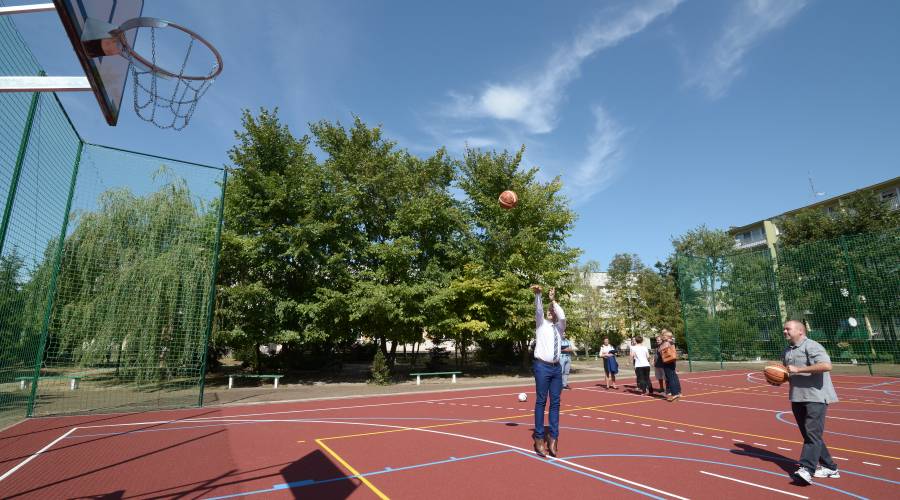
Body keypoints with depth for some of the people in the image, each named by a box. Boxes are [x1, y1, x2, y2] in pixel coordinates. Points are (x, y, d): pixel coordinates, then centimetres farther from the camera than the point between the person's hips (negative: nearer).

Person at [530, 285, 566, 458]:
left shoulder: (559, 327, 13)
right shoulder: (541, 324, 6)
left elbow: (562, 316, -8)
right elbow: (538, 310, -11)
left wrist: (553, 300, -8)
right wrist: (537, 294, -26)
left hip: (556, 367, 4)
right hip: (542, 366, -4)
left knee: (555, 402, 4)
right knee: (541, 401, -2)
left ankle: (553, 437, 10)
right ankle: (539, 438, 3)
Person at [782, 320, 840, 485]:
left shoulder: (812, 346, -10)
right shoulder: (787, 351, 15)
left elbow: (826, 365, -26)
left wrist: (798, 369, -25)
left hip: (816, 397, -9)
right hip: (797, 398, 9)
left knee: (812, 433, -14)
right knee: (808, 435, 13)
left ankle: (806, 469, -20)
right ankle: (829, 467, 25)